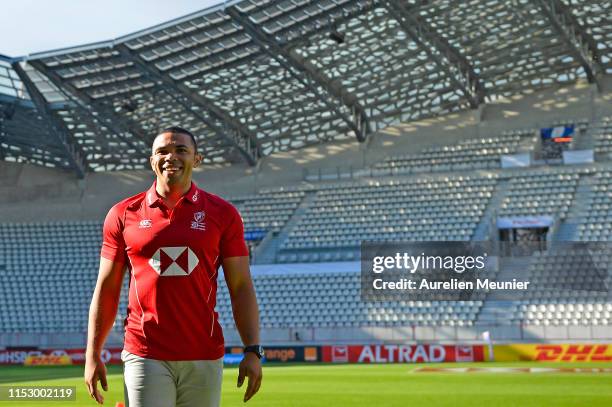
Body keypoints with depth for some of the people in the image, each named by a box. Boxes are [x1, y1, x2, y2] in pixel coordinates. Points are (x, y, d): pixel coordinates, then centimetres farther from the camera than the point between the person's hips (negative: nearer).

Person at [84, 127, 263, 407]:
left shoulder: (222, 214, 5)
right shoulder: (123, 215, 6)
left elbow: (241, 288, 4)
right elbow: (106, 289, 8)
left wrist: (252, 351, -5)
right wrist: (93, 355, 3)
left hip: (205, 359, 1)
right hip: (145, 358, -1)